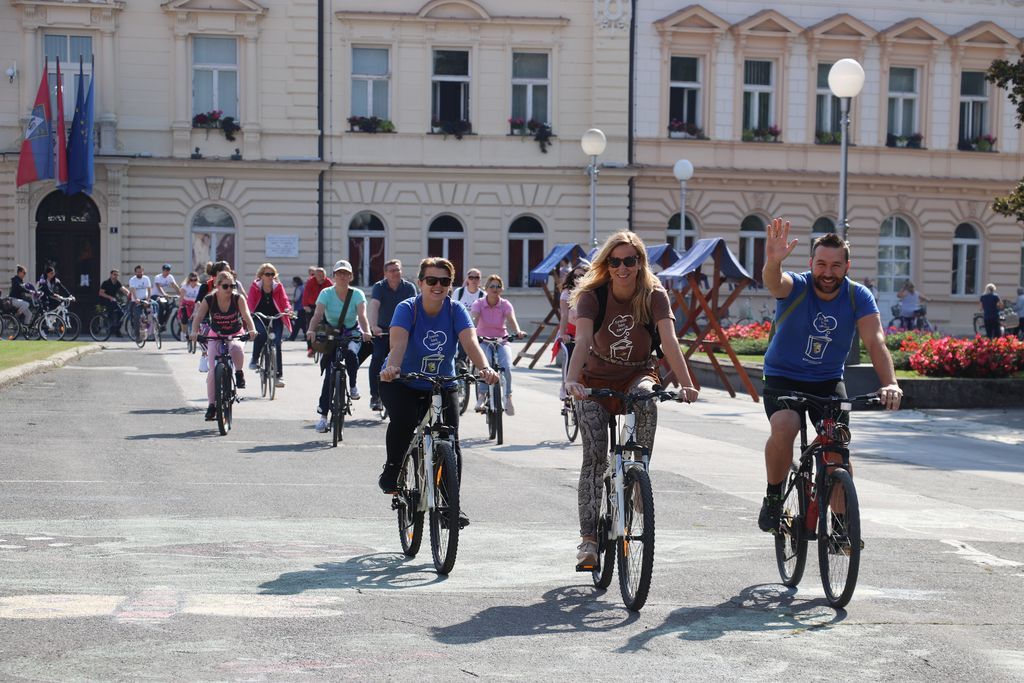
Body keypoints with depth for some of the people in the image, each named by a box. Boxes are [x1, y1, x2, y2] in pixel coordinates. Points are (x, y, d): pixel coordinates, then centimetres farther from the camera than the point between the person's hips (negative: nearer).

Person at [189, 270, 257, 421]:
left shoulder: (238, 298, -17)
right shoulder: (209, 300, -16)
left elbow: (246, 315, -29)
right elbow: (198, 317, -23)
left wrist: (252, 329, -48)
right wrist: (194, 332, -43)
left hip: (235, 334, -1)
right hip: (216, 335, 1)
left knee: (236, 348, -37)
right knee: (213, 370, -7)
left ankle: (239, 373, -7)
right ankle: (211, 405, 5)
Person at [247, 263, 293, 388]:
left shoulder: (278, 286, 0)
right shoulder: (255, 286, -4)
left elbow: (284, 299, -8)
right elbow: (250, 301, -12)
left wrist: (288, 309, -29)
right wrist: (250, 312, -33)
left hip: (276, 318, 2)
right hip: (259, 317, -2)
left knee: (277, 343, -7)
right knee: (261, 332, -34)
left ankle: (279, 375, 0)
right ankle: (254, 359, -12)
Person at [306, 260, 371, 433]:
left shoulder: (357, 294, -12)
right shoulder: (326, 293, -12)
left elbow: (362, 316, -25)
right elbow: (317, 315, -25)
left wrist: (366, 332, -45)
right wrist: (311, 330, -45)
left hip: (351, 332, 0)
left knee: (351, 352, -35)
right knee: (329, 372, -10)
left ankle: (353, 385, -6)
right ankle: (322, 414, -6)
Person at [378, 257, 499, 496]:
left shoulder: (456, 310, -11)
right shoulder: (407, 309, -17)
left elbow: (470, 342, -26)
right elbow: (398, 343, -34)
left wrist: (485, 368, -47)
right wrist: (392, 368, -55)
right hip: (403, 383, -2)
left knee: (451, 442, -8)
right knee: (404, 420, -31)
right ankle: (392, 470, -4)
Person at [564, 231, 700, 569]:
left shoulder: (655, 295, -16)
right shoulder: (592, 295, -17)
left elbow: (670, 341, -28)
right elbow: (582, 341, -31)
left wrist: (686, 384, -44)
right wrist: (571, 380, -49)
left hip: (638, 374, 0)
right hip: (597, 379, 0)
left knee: (647, 402, -36)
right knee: (594, 453, -15)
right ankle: (588, 539, -13)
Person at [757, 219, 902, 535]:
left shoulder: (858, 296, -12)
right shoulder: (796, 286, -18)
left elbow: (875, 342, -23)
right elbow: (774, 282, -43)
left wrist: (890, 383, -40)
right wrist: (773, 262, -68)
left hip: (828, 381, 2)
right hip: (783, 377, -2)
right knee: (783, 429, -29)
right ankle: (773, 497, -5)